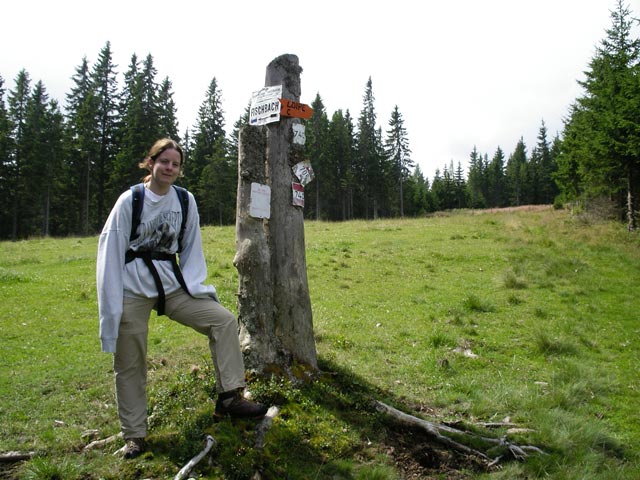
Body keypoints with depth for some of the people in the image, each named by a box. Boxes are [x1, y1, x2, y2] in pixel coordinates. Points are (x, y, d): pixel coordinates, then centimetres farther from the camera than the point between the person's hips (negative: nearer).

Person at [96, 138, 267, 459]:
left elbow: (192, 248, 8)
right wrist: (112, 305, -10)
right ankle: (134, 434, 21)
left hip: (172, 286, 3)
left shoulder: (185, 200, 2)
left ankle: (229, 397, -5)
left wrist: (192, 284, -4)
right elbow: (111, 252, -7)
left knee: (224, 320, -10)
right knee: (130, 366, 4)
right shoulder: (130, 200, -7)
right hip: (134, 291, -3)